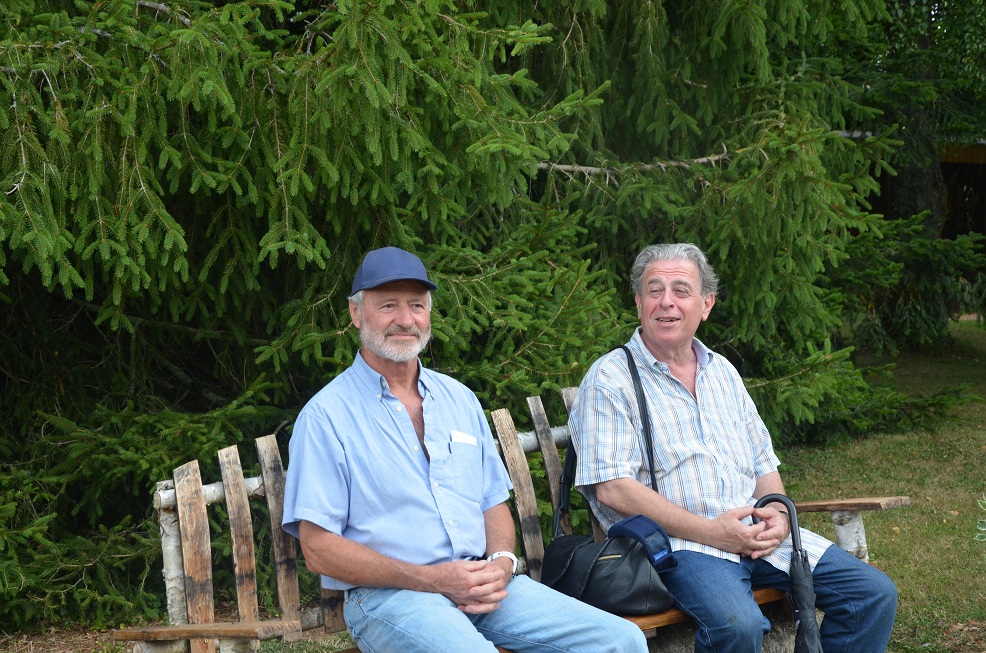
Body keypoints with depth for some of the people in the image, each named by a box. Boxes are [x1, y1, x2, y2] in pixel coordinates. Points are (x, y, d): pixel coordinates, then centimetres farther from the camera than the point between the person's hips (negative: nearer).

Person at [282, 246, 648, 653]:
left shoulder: (459, 399, 19)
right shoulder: (325, 416, -1)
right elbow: (318, 548, -7)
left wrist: (502, 563, -3)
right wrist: (432, 579, -14)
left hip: (482, 586, 6)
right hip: (389, 596, -5)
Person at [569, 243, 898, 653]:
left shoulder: (721, 372, 19)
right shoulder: (610, 380, -3)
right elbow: (612, 488, -13)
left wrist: (779, 514, -1)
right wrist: (709, 531, -17)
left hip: (757, 533, 7)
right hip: (679, 542, -7)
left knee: (875, 594, -4)